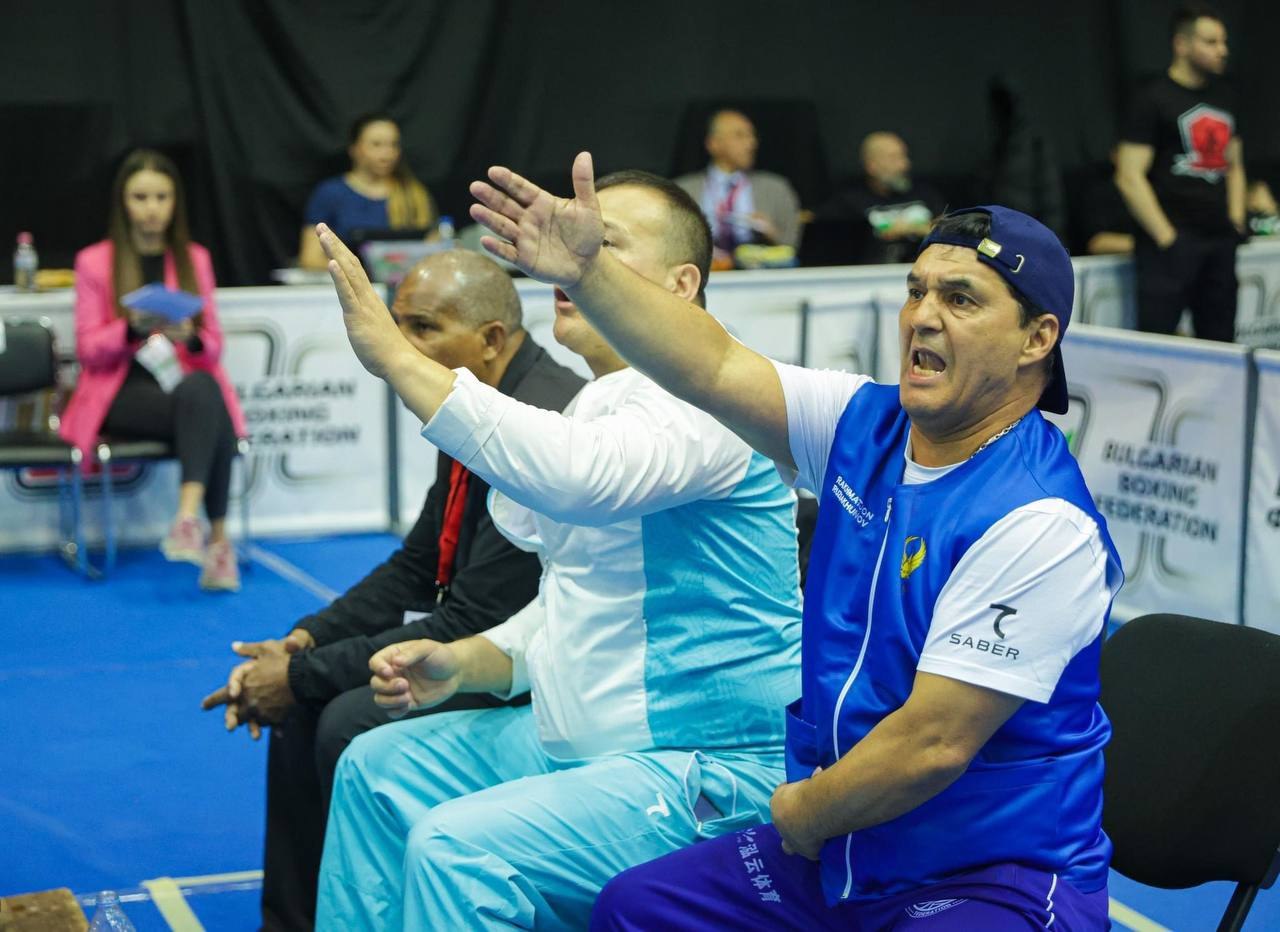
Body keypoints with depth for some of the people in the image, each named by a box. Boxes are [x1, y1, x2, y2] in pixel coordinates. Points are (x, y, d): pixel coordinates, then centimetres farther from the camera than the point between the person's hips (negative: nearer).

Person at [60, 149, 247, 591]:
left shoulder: (195, 259, 16)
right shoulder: (94, 262, 7)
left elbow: (213, 348, 11)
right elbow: (88, 350, 1)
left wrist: (191, 337, -14)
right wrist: (132, 328, -18)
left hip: (188, 384, 3)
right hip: (122, 393, -3)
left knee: (203, 389, -37)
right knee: (204, 408, -36)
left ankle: (189, 517, -47)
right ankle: (217, 538, -37)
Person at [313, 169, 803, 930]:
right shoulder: (598, 409, 14)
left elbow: (575, 478, -38)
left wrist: (394, 355, -34)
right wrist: (461, 664, 2)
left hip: (702, 769, -10)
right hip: (578, 740, 10)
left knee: (457, 852, -25)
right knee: (376, 770, 14)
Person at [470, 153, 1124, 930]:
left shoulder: (1040, 525, -22)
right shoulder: (865, 428, 2)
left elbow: (932, 744, -22)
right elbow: (715, 370, -8)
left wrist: (800, 815, -8)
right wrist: (587, 270, -21)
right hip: (842, 852, 8)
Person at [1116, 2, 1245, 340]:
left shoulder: (1223, 97, 15)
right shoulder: (1155, 98, -6)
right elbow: (1129, 177, -11)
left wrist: (1236, 223, 13)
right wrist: (1166, 238, -13)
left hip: (1220, 241, 7)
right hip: (1173, 242, -7)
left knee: (1220, 344, 9)